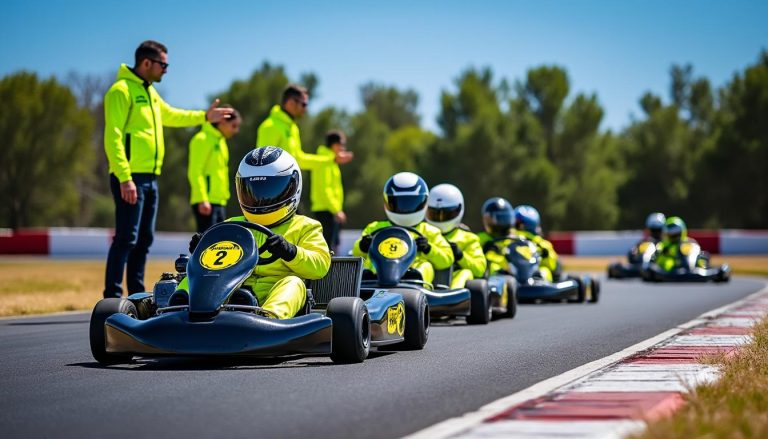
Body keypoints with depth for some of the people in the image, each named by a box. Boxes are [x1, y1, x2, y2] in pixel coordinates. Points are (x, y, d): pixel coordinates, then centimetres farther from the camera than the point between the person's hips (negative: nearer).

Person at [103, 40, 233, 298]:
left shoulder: (149, 91, 19)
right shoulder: (122, 90, -10)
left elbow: (170, 115, 39)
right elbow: (113, 137, -18)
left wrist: (205, 116, 37)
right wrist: (124, 178, -24)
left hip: (150, 178, 9)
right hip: (130, 179, -9)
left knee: (144, 240, 11)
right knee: (126, 239, -12)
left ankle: (137, 295, 17)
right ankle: (112, 298, -10)